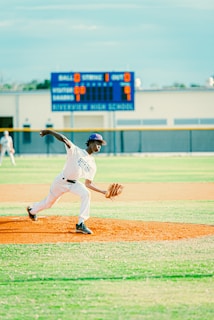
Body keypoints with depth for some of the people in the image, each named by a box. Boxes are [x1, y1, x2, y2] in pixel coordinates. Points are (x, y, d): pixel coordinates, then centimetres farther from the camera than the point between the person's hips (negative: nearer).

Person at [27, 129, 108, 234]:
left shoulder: (92, 164, 2)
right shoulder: (75, 151, -12)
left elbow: (88, 183, 6)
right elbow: (63, 139, -23)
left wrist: (103, 192, -5)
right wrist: (49, 131, -36)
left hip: (74, 183, 4)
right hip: (61, 181, -4)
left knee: (86, 194, -26)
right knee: (48, 203, 13)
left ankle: (80, 224, -26)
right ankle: (32, 210, 48)